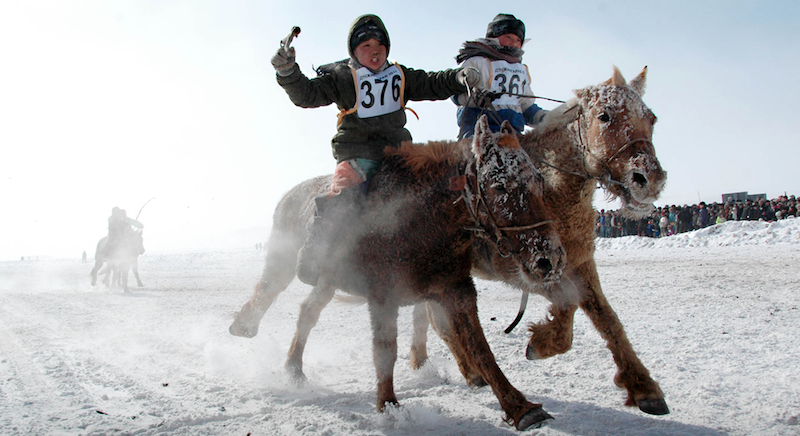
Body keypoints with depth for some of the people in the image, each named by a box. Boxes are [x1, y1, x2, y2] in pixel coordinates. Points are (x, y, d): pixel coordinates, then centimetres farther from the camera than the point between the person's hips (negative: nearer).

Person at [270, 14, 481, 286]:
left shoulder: (401, 76, 16)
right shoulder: (341, 77, 4)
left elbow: (433, 85, 11)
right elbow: (307, 94, -6)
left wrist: (460, 78, -9)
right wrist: (288, 73, -25)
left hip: (397, 150, 5)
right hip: (357, 152, -5)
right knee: (345, 191, -28)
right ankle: (312, 255, -19)